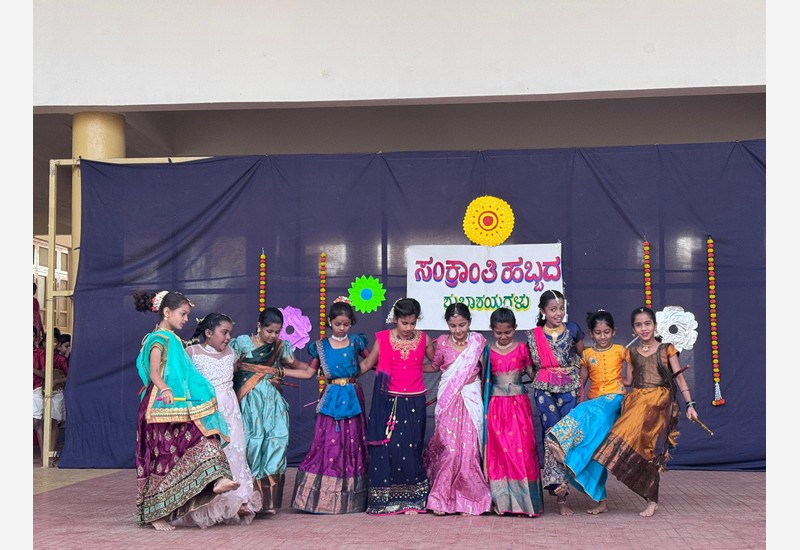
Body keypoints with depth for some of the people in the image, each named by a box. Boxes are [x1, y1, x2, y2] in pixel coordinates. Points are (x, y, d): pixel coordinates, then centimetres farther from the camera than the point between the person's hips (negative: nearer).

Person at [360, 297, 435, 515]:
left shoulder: (423, 339, 3)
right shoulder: (383, 338, 0)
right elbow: (367, 363, 9)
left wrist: (417, 369, 10)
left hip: (413, 404, 1)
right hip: (388, 402, -1)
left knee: (410, 447, 1)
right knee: (386, 447, -3)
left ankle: (412, 498, 15)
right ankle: (385, 499, 9)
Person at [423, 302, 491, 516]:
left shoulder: (478, 340, 2)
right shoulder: (442, 343, 1)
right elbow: (434, 366, 16)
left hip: (471, 399, 1)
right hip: (448, 400, -1)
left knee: (469, 448, -1)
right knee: (450, 448, -8)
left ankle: (468, 499, 10)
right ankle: (440, 498, 4)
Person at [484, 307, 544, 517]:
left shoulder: (522, 348, 3)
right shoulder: (489, 352, 4)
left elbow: (532, 374, 8)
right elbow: (484, 379, 9)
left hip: (519, 405, 0)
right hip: (497, 406, 1)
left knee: (522, 449, -4)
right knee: (499, 450, 2)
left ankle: (524, 499, 4)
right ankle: (503, 500, 9)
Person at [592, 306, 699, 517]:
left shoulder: (666, 349, 8)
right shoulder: (631, 353, 14)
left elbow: (679, 377, 6)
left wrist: (689, 404, 0)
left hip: (661, 400, -3)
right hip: (636, 400, 3)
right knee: (642, 444, -12)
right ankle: (651, 500, -4)